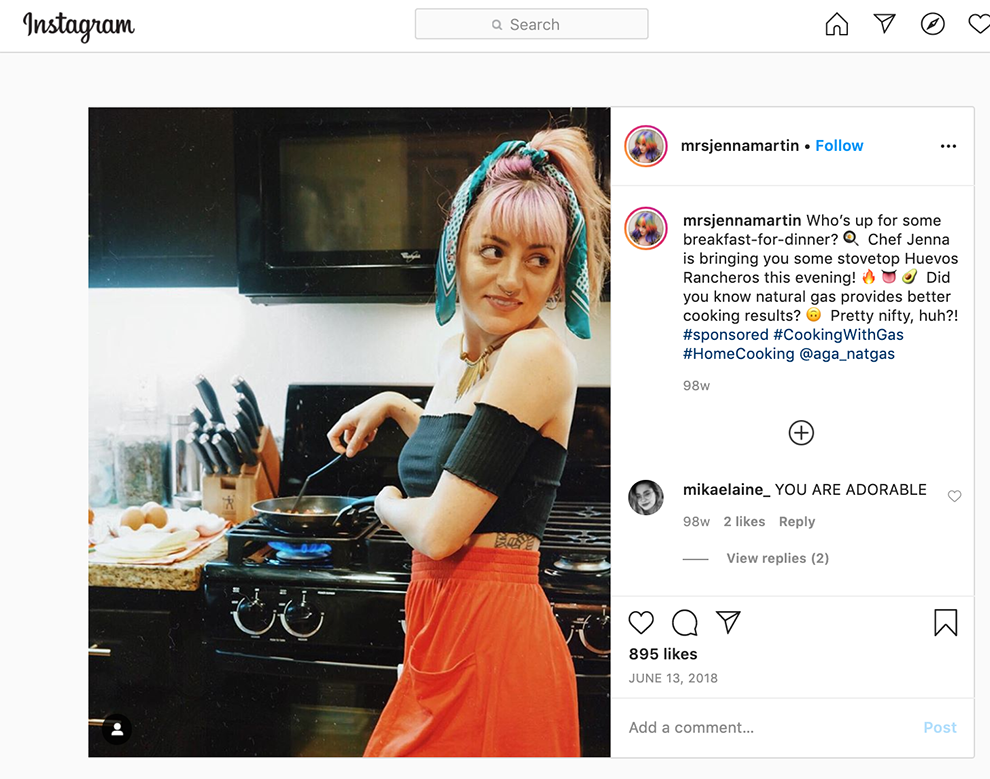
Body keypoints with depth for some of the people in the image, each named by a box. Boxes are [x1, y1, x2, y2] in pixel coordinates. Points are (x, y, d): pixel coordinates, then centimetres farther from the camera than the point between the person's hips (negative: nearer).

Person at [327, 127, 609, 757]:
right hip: (442, 629, 9)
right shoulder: (457, 353, 7)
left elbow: (440, 531, -21)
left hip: (491, 632, -9)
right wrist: (393, 405, 19)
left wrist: (388, 503, -1)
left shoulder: (538, 355, -20)